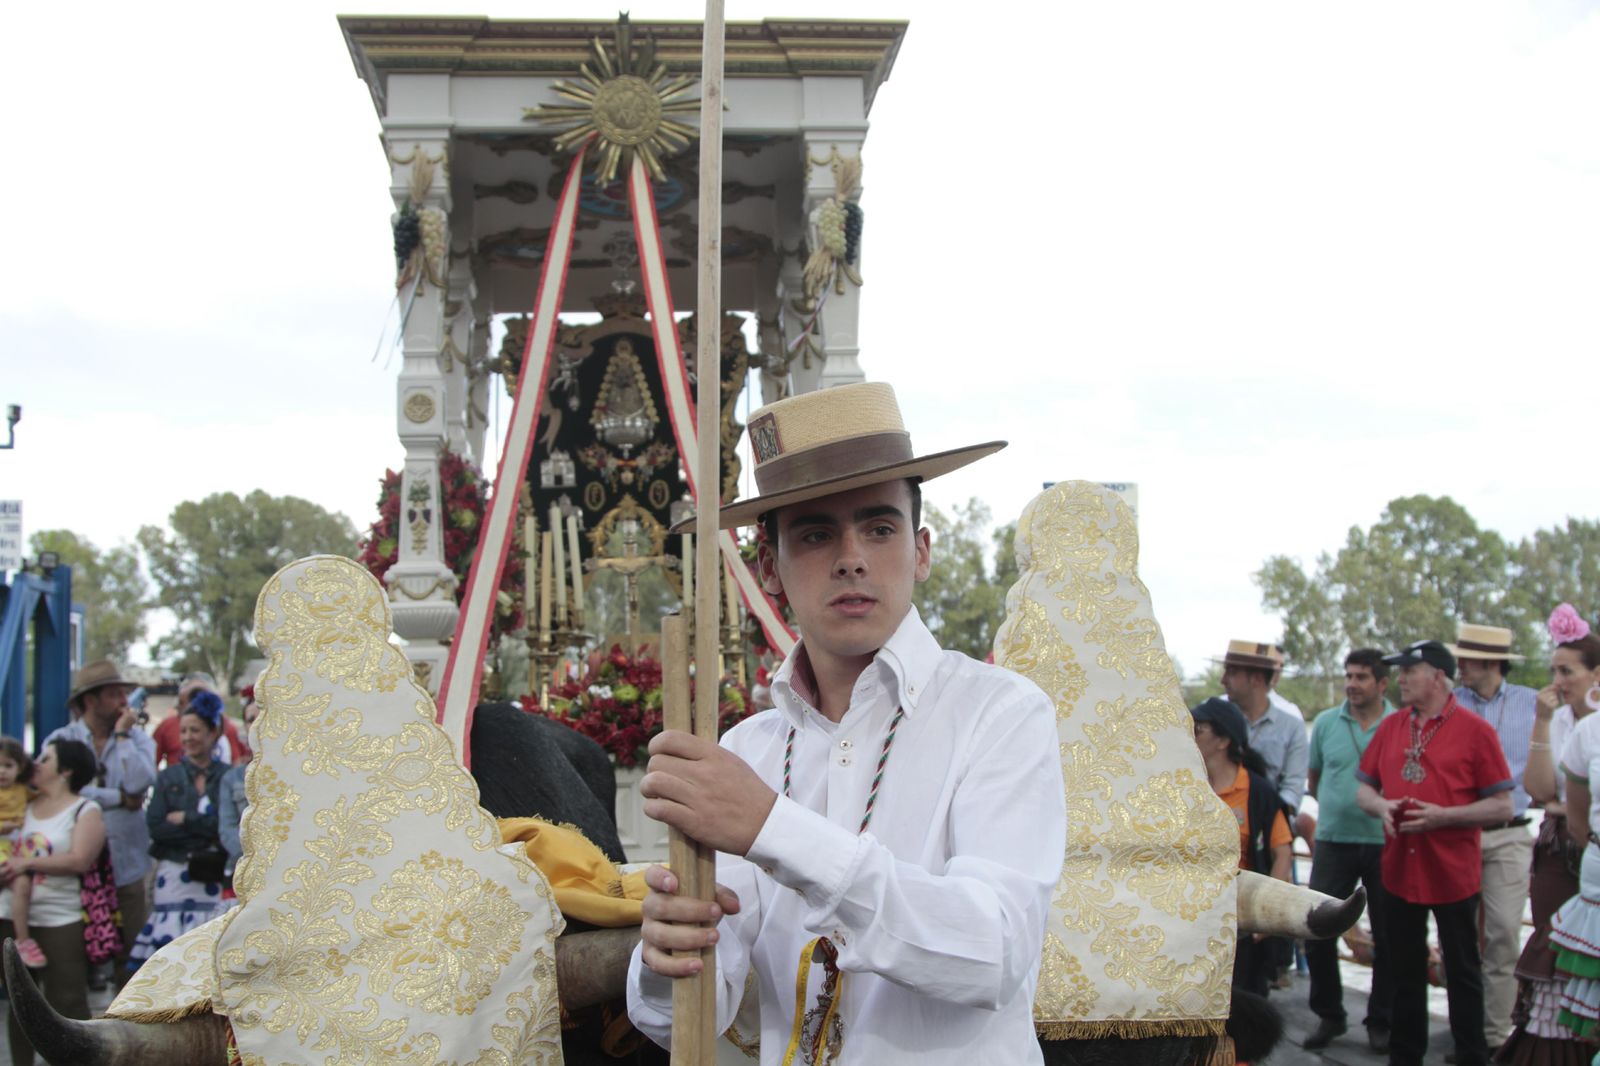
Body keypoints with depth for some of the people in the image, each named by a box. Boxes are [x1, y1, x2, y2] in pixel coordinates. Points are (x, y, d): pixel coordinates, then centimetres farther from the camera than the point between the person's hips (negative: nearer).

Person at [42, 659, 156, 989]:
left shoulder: (137, 739, 6)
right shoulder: (61, 740, 1)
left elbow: (140, 783, -13)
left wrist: (122, 735, -7)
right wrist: (120, 798, -10)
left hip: (126, 863, 1)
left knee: (129, 956, 6)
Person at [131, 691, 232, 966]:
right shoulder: (168, 778, 10)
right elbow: (155, 827, -3)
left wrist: (187, 819, -9)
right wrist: (207, 828, -10)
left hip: (214, 878, -1)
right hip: (174, 876, 1)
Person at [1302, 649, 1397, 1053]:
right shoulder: (1325, 723, 5)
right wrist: (1336, 806, 11)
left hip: (1385, 843, -2)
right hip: (1334, 841, 2)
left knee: (1387, 936, 6)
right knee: (1317, 930, 0)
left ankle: (1381, 1021, 20)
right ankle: (1328, 1015, 16)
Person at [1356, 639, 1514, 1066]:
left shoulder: (1474, 730, -8)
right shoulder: (1390, 727, 7)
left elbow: (1502, 806, -9)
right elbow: (1363, 788, 15)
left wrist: (1441, 816, -19)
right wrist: (1381, 806, -7)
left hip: (1453, 874, -5)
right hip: (1400, 871, 5)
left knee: (1462, 972, 6)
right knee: (1405, 970, 14)